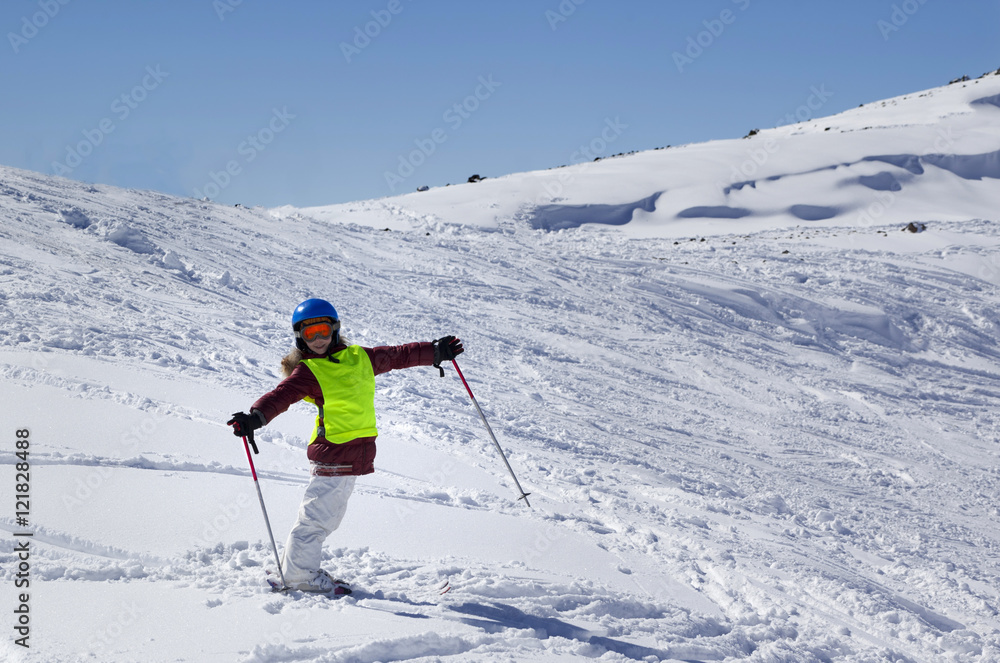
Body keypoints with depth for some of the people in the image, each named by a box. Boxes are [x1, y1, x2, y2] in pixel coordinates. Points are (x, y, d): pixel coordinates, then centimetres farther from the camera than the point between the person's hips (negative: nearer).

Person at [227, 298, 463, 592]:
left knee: (329, 515, 17)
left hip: (353, 455, 6)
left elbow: (398, 356, 21)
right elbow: (281, 396, -21)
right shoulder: (308, 372, -6)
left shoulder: (360, 358, 11)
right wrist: (256, 416, -40)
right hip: (332, 455, -6)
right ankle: (298, 575, 11)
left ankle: (295, 565, 30)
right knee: (317, 516, -1)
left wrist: (436, 351, 25)